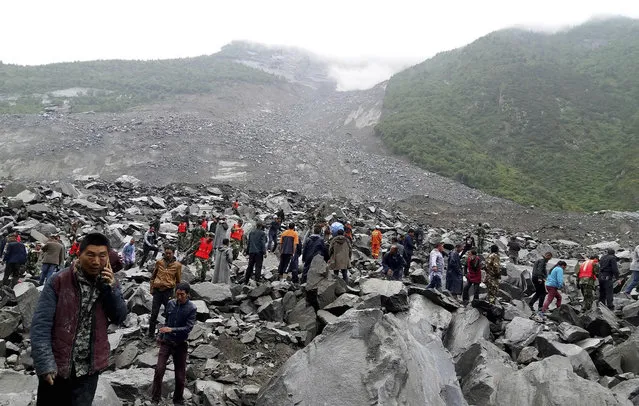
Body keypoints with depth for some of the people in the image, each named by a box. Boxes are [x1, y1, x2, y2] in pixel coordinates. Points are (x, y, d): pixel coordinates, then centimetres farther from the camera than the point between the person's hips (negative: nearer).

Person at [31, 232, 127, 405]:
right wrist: (45, 363, -21)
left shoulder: (109, 282, 1)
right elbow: (41, 324, -13)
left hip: (89, 369, 3)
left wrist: (111, 288, -15)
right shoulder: (58, 282, -11)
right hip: (56, 367, -2)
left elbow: (120, 318, -1)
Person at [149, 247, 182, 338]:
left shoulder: (177, 265, -1)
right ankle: (151, 332, 18)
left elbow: (178, 281, 6)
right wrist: (152, 288, 9)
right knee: (154, 313, 6)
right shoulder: (159, 262, 4)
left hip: (168, 291, -1)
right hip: (157, 290, 2)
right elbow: (153, 276, 14)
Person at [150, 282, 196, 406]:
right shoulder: (170, 303, -2)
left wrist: (171, 330, -30)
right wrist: (161, 336, 17)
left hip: (180, 344, -2)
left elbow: (188, 328, -20)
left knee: (180, 375, 6)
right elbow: (166, 321, 12)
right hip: (166, 341, 2)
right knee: (159, 369, -9)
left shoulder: (192, 308, -13)